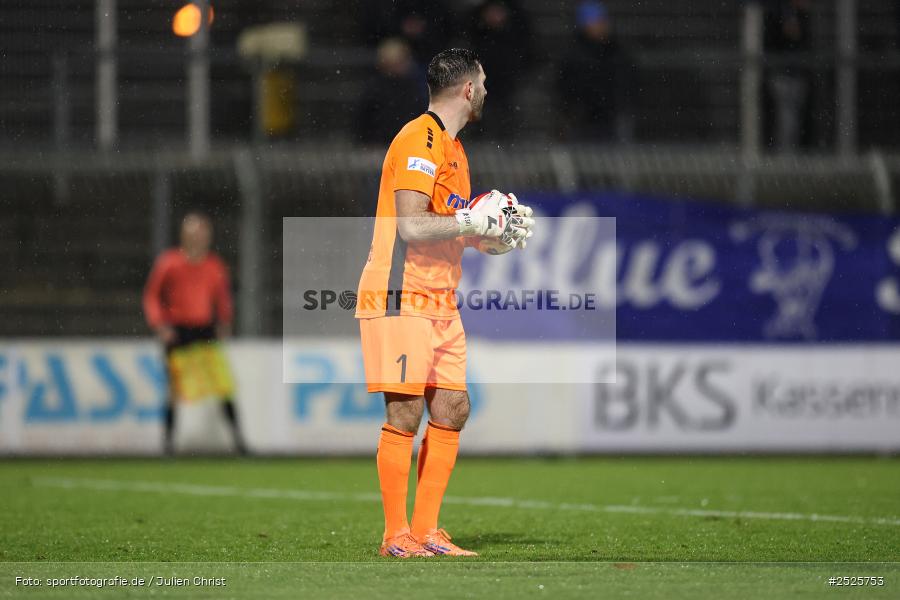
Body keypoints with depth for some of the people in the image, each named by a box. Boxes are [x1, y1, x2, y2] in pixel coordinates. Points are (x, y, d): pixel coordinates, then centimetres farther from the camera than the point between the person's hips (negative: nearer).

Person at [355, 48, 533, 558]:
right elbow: (412, 225, -22)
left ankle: (426, 531, 11)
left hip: (441, 302, 10)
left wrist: (499, 228, 8)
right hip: (402, 300, -10)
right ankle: (396, 535, -4)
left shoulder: (453, 147, 19)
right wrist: (475, 220, -18)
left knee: (452, 410, 6)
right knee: (406, 413, -9)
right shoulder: (418, 141, -13)